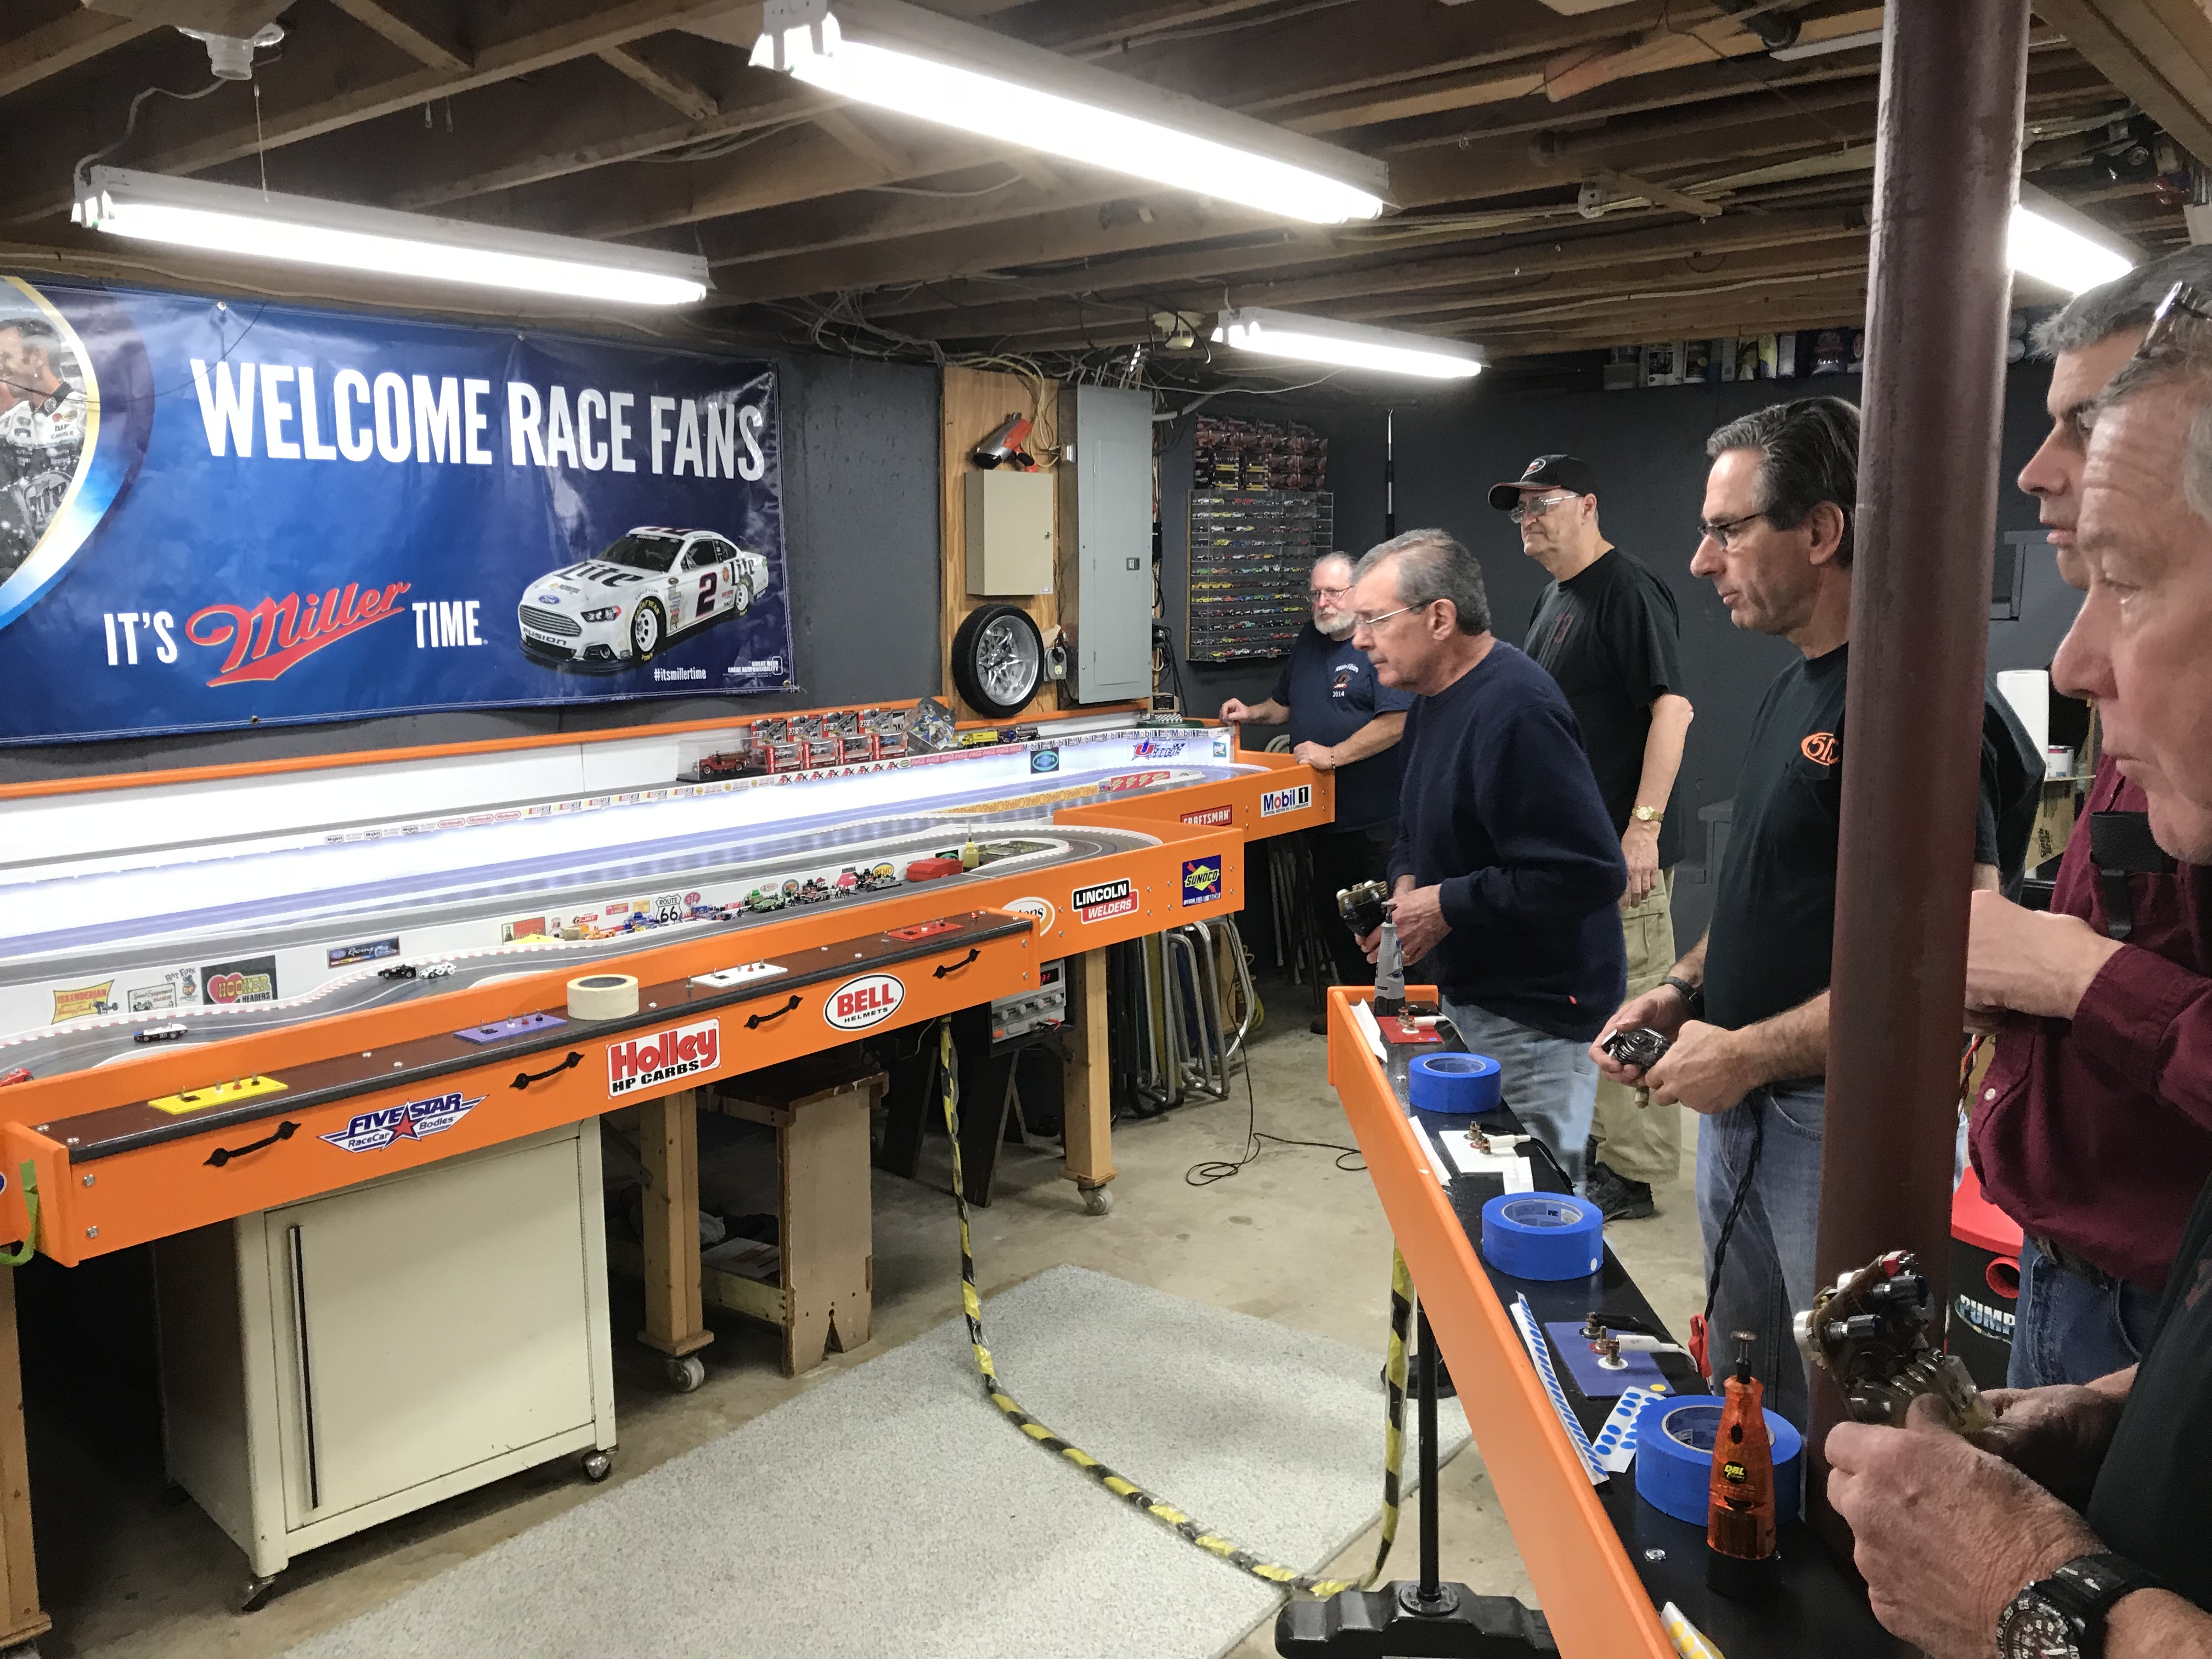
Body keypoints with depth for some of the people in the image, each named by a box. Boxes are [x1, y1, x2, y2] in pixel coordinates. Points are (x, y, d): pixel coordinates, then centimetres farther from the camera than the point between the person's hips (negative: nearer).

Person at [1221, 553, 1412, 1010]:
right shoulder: (1308, 640, 14)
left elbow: (1396, 722, -22)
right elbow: (1285, 704, 27)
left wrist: (1333, 755, -26)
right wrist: (1251, 714, 8)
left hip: (1371, 818, -8)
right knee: (1330, 916, 15)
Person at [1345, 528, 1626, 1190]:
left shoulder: (1514, 712, -24)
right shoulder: (1434, 696, 8)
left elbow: (1589, 872, -29)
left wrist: (1449, 905, -22)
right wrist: (1405, 886, 0)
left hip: (1534, 1017, -10)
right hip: (1469, 994, 10)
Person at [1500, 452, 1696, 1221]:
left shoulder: (1629, 592, -14)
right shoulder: (1554, 598, 16)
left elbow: (1672, 708, -22)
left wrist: (1643, 827, -26)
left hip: (1618, 848, -10)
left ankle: (1634, 1173, 4)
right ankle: (1596, 1138, 31)